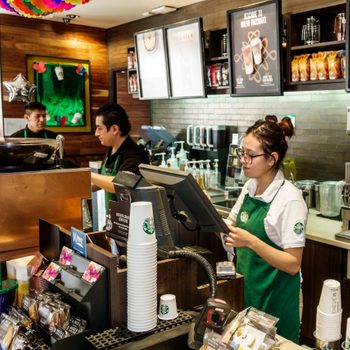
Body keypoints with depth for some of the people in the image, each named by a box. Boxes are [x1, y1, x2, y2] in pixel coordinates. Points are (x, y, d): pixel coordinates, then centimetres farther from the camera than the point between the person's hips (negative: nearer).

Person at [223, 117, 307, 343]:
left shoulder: (290, 199, -21)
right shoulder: (250, 187, -1)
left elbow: (293, 265, -20)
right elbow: (232, 227, 9)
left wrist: (251, 241, -31)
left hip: (275, 297, -6)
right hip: (246, 287, 6)